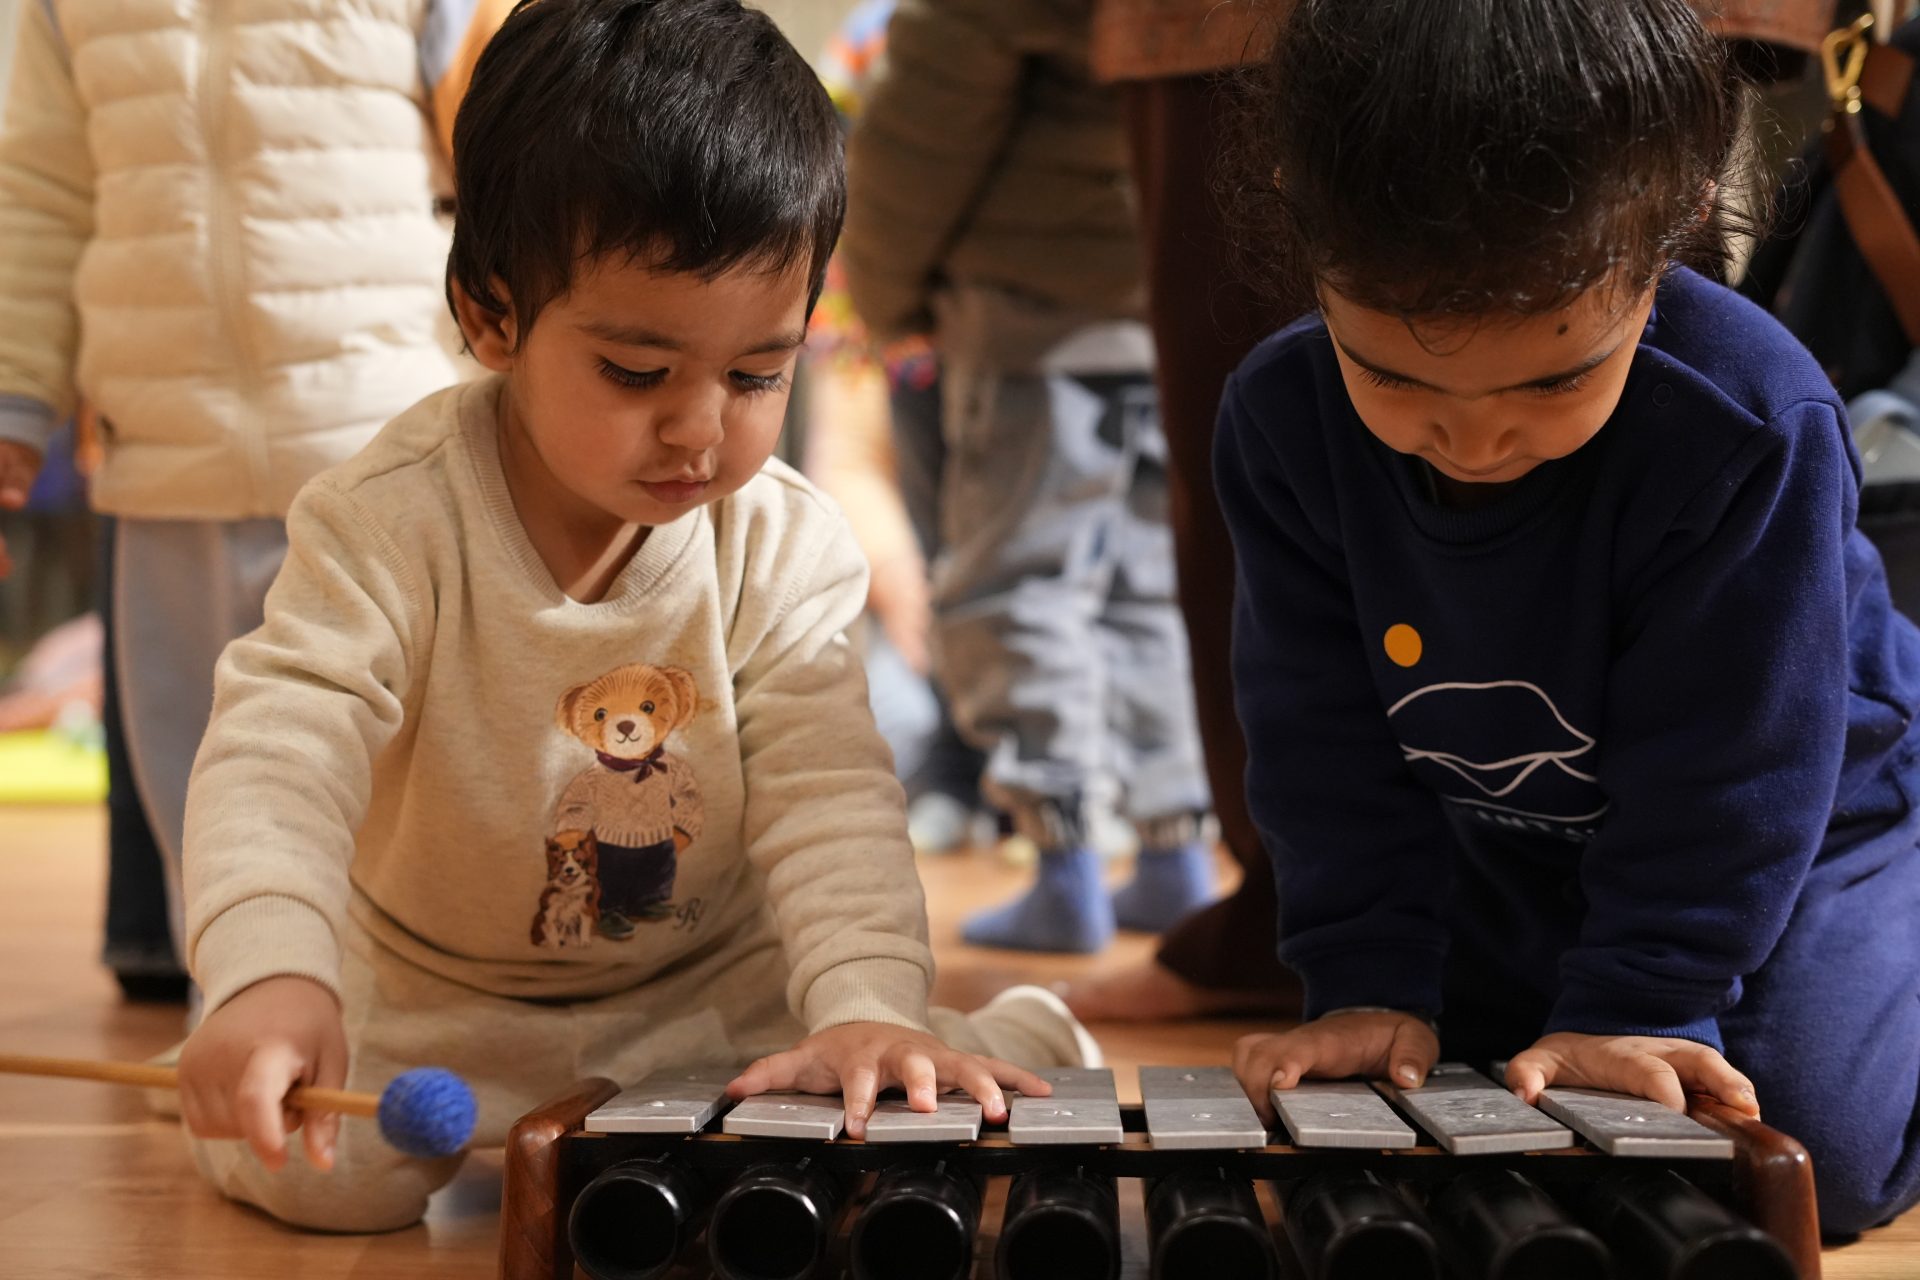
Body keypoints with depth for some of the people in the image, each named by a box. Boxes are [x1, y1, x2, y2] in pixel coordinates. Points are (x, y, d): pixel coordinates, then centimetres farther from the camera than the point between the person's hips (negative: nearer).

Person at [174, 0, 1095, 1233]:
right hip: (431, 1005, 0)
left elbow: (827, 796, -19)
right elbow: (282, 744, -32)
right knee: (313, 1163, -25)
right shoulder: (396, 520, -22)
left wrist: (869, 1003, -38)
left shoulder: (786, 547, -13)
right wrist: (271, 972, -51)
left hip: (706, 990, 0)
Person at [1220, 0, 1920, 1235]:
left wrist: (1633, 1005, -28)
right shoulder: (1284, 420, -22)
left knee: (1815, 1146, -17)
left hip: (1787, 830, -4)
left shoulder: (1753, 426, -34)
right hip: (1495, 850, 4)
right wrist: (1369, 980, -19)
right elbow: (1327, 736, -14)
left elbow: (1723, 759, -26)